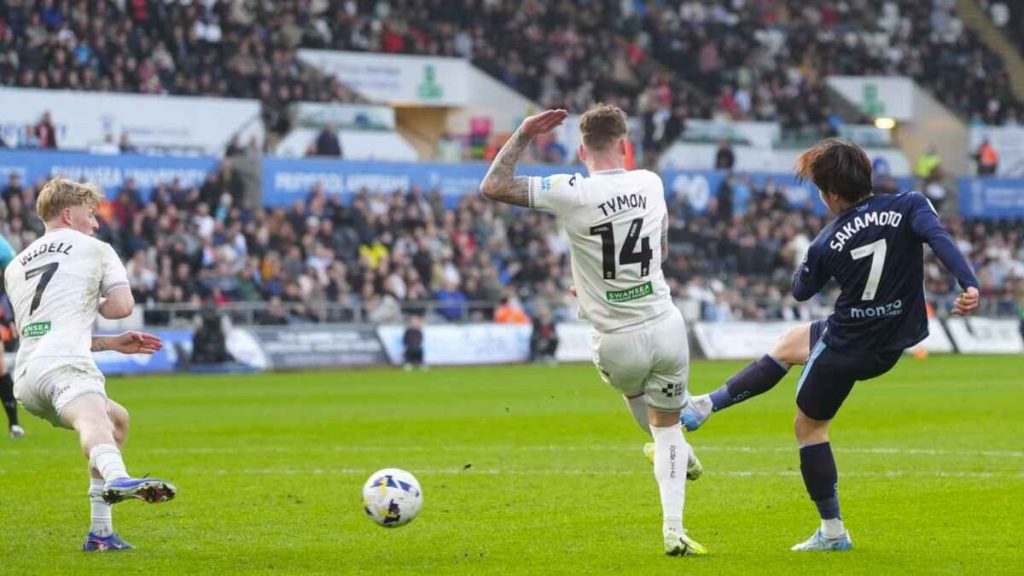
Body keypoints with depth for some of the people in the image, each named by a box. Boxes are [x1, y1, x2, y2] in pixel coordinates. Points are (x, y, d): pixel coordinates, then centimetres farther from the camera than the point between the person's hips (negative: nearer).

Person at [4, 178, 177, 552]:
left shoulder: (16, 266, 33)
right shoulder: (94, 249, 16)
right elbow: (122, 306, 6)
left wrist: (112, 343, 37)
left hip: (26, 376, 6)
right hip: (63, 365, -6)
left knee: (118, 420, 29)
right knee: (93, 419, -35)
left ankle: (100, 532, 21)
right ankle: (117, 479, -72)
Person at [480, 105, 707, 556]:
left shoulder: (571, 193, -14)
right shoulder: (650, 183, 0)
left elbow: (492, 187, -8)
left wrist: (523, 134, -1)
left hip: (617, 344, -2)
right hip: (666, 326, 2)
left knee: (633, 387, 35)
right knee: (667, 425, 16)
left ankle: (674, 451, 54)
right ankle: (673, 528, 6)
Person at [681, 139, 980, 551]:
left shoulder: (828, 242, -14)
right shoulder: (908, 207, -11)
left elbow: (801, 291, 3)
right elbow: (939, 237, -29)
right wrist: (969, 284, -39)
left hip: (844, 345, -5)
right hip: (890, 346, 5)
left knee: (810, 425, 16)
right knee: (788, 345, 28)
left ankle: (832, 531, 18)